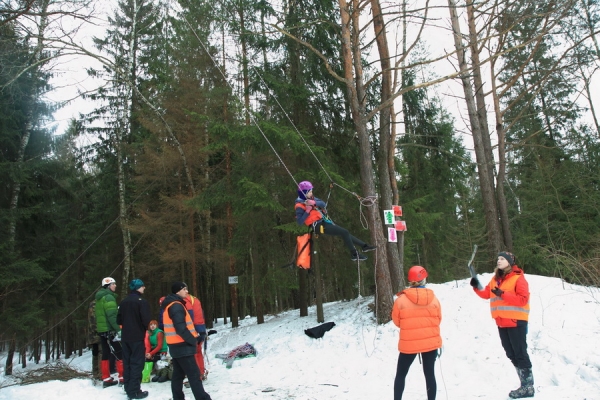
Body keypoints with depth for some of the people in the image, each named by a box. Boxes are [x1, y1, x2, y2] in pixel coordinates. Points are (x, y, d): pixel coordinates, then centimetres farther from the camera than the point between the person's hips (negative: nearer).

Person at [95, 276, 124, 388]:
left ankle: (106, 379, 14)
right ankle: (123, 378, -4)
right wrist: (118, 329, -22)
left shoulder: (99, 297, 16)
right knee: (119, 353, -5)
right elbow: (112, 315, -21)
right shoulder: (109, 297, -14)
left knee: (106, 354, 11)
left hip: (101, 330, 10)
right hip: (109, 330, -10)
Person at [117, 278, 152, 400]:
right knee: (137, 363, -3)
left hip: (125, 337, 7)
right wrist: (144, 328, 3)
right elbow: (146, 320, -18)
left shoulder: (123, 302, 9)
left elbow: (119, 320, 12)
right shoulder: (142, 302, -13)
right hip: (137, 337, -7)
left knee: (127, 362, 13)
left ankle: (128, 389, 19)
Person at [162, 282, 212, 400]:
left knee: (178, 375, 13)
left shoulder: (170, 305, 16)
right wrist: (193, 340, -13)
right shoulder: (176, 306, -17)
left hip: (176, 346, 10)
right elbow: (181, 328, -24)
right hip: (182, 346, -10)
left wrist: (195, 337, 12)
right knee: (194, 374, -8)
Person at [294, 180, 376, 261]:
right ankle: (354, 254, 0)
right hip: (318, 226, -8)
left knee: (345, 233, 11)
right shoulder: (300, 206, -14)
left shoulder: (311, 198, 9)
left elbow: (323, 204, -3)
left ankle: (363, 246, 24)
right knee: (345, 232, -12)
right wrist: (307, 211, -28)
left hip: (323, 221, 8)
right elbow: (299, 222, -22)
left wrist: (314, 202, -22)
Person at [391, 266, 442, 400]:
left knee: (401, 374, 14)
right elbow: (438, 320, 6)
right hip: (431, 342, 2)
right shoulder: (433, 298, -5)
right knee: (429, 374, 12)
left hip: (409, 343, -2)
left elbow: (397, 321, 1)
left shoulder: (401, 299, -11)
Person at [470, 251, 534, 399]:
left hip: (516, 322, -8)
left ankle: (528, 387, 5)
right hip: (502, 323, 8)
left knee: (520, 354, -4)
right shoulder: (495, 279, 13)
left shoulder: (518, 278, -10)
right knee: (511, 355, 14)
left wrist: (503, 294, -24)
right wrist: (477, 287, -5)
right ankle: (525, 384, 24)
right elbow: (486, 294, 13)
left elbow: (523, 299, -18)